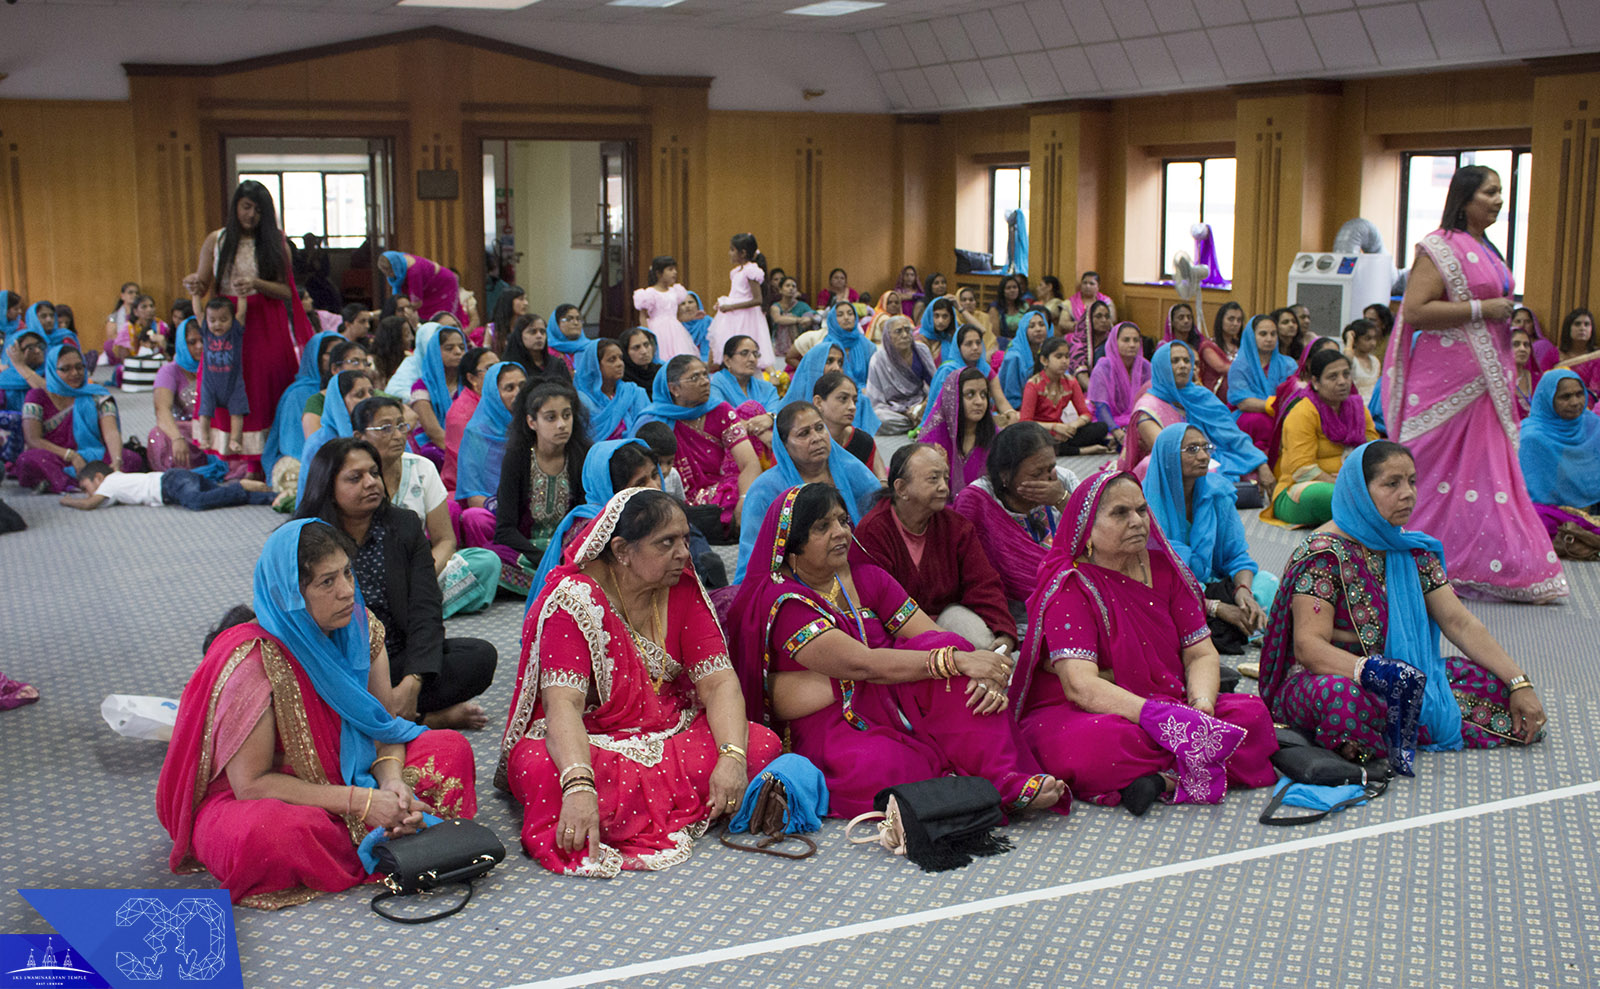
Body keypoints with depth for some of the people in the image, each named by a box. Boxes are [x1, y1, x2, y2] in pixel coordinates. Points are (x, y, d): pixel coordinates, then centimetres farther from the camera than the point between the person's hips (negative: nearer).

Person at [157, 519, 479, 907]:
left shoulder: (361, 629, -8)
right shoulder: (250, 664, -27)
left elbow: (384, 725, 1)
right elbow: (251, 784, -24)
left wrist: (391, 779, -21)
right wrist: (360, 801, -27)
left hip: (341, 774, 6)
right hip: (245, 800, -5)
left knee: (450, 749, -9)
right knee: (271, 836, -40)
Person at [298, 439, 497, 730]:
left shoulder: (405, 526, 4)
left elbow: (426, 611, -5)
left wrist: (411, 684, -24)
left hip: (400, 662, 2)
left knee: (481, 656, -19)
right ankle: (431, 718, -22)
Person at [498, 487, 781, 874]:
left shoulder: (684, 590, 0)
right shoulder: (573, 599, -16)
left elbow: (719, 682, -6)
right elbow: (563, 702, -27)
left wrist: (732, 757, -25)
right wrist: (579, 786, -44)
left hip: (672, 732, 5)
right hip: (590, 740, -5)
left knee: (763, 745, -20)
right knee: (543, 771, -39)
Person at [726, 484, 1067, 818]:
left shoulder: (866, 578, 10)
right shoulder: (780, 601, -11)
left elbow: (934, 638, 1)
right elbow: (861, 664, -22)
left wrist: (983, 673, -22)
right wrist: (957, 661, -28)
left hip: (895, 708, 6)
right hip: (833, 731, -6)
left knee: (946, 646, -22)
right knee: (880, 768, -40)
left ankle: (1006, 780, -31)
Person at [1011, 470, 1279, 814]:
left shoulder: (1163, 568, 8)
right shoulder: (1069, 588, -10)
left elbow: (1202, 654, 6)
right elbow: (1081, 686, -22)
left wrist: (1201, 705, -17)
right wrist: (1161, 719, -33)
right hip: (1077, 714, -6)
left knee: (1252, 713, -17)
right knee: (1096, 743, -40)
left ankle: (1160, 778, -28)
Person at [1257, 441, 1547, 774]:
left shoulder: (1413, 549, 8)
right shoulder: (1324, 554, -15)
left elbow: (1459, 622, 6)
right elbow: (1308, 647, -23)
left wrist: (1520, 683, -5)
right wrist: (1372, 672, -40)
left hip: (1402, 682, 8)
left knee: (1500, 684, -8)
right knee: (1339, 696, -42)